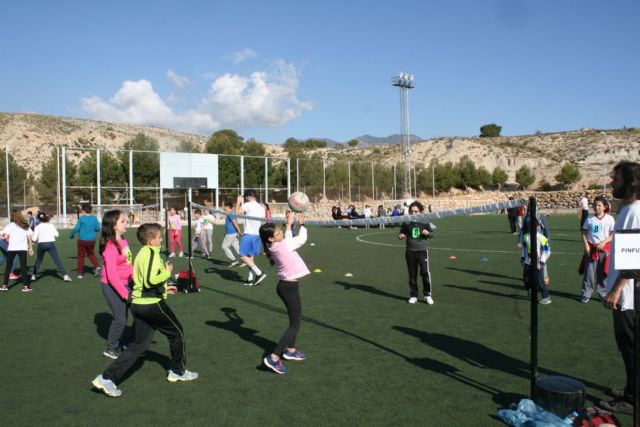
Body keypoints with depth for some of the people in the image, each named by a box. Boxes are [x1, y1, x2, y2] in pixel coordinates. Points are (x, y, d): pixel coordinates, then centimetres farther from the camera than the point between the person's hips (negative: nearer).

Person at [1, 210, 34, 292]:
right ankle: (25, 286, 1)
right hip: (23, 248, 1)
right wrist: (31, 248, 10)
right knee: (23, 267, 4)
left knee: (8, 267, 11)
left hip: (11, 248, -1)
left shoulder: (10, 225, 1)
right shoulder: (26, 226, 9)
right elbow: (29, 238, 5)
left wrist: (7, 239, 11)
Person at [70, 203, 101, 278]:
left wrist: (71, 235, 4)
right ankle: (97, 267, 3)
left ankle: (80, 273, 12)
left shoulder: (81, 218, -9)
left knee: (81, 255, 8)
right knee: (91, 253, 23)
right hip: (92, 240, 3)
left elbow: (76, 228, -12)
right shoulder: (94, 218, -1)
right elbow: (98, 228, 0)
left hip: (82, 240, -3)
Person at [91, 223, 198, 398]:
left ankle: (107, 378, 4)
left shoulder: (142, 253, 15)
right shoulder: (152, 253, -15)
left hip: (138, 303, 9)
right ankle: (178, 371, 25)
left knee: (138, 344, 11)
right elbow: (150, 281, -27)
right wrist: (167, 272, -12)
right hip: (152, 304, -9)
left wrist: (164, 288, 22)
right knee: (177, 332, 12)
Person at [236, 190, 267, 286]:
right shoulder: (261, 207, 13)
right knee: (250, 256, 14)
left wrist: (238, 202, -3)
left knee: (243, 256, -4)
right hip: (257, 234, 8)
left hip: (248, 234, -8)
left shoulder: (247, 205, -10)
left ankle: (259, 273, -13)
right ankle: (250, 279, 13)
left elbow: (237, 212, -17)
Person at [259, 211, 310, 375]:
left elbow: (289, 240, 21)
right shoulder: (283, 246, -21)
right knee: (295, 324, -4)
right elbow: (301, 239, -9)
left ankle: (290, 350, 37)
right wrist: (302, 224, 6)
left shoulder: (274, 247, 2)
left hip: (286, 285, 9)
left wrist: (289, 224, 20)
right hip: (289, 287, -9)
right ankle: (273, 357, -10)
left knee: (295, 319, 24)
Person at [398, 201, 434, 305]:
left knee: (425, 272, -7)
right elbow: (402, 233, 14)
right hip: (410, 251, 2)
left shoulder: (424, 221, 0)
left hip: (422, 250, -2)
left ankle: (427, 295, 7)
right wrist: (401, 236, -8)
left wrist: (428, 233, -14)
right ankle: (413, 295, 20)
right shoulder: (406, 222, 3)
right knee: (412, 274, 8)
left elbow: (431, 234, 8)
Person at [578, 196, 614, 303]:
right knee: (589, 271, 2)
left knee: (603, 272, 7)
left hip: (604, 249, -1)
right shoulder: (589, 218, 2)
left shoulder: (609, 219, -2)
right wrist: (586, 245, -6)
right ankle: (586, 293, 10)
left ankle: (603, 293, 19)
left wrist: (604, 242, -15)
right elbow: (584, 233, 5)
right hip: (591, 248, 1)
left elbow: (613, 235, -2)